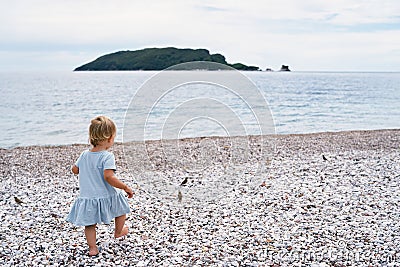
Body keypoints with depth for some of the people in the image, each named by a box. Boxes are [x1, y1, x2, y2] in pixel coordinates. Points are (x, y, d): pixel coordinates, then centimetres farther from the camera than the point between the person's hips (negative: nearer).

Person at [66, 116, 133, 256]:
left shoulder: (84, 154, 0)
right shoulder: (107, 156, -21)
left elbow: (74, 169, 13)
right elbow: (108, 177, -31)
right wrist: (126, 187, -22)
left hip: (87, 197, 4)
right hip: (105, 197, -4)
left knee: (90, 224, 14)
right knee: (121, 207, 24)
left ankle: (92, 247, 9)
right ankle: (118, 232, 43)